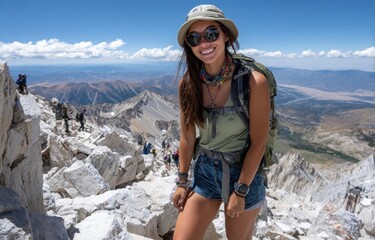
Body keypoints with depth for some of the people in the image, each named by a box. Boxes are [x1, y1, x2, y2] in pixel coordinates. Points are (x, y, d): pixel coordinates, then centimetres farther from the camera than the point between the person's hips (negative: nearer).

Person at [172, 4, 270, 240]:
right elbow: (187, 136, -1)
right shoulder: (188, 84, -9)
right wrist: (182, 181, 4)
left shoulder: (253, 81, -22)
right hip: (204, 170, 3)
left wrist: (240, 191, -12)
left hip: (245, 172, -2)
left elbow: (258, 143, -16)